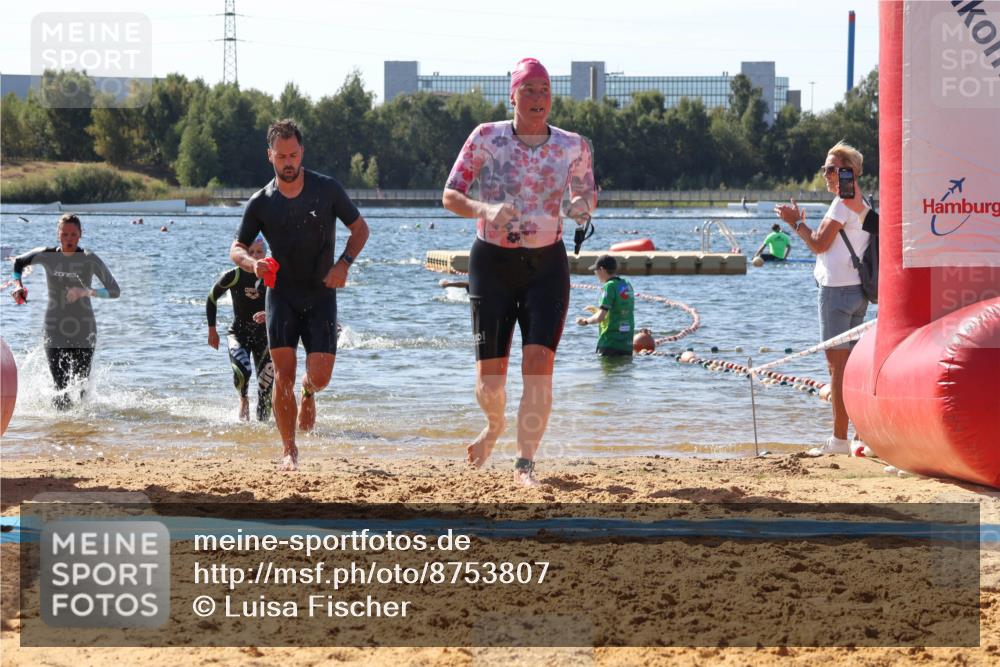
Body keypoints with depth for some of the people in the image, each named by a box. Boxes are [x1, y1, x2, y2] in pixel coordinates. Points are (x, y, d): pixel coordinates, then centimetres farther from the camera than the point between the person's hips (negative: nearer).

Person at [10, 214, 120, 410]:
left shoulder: (90, 260, -7)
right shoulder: (47, 256, 0)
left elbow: (114, 291, -11)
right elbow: (18, 262, 20)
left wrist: (87, 291, -26)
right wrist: (18, 285, 4)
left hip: (83, 333, -1)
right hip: (55, 333, 1)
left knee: (81, 387, 1)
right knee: (61, 389, -10)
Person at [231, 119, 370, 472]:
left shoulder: (327, 190, -3)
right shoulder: (261, 202, -1)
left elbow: (360, 228, 6)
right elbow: (236, 248, 7)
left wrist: (344, 263, -11)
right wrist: (252, 264, -17)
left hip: (320, 294, 0)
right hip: (281, 293, 0)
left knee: (320, 376, -7)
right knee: (283, 375, -9)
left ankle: (308, 391, 32)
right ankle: (288, 450, 3)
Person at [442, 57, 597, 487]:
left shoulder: (573, 146, 0)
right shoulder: (486, 138, -5)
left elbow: (587, 192, 15)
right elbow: (450, 196, -3)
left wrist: (583, 204, -10)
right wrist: (485, 210, -24)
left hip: (546, 265, 1)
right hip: (492, 262, -1)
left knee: (539, 364, -14)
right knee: (489, 372, 1)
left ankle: (525, 463, -8)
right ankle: (495, 425, 36)